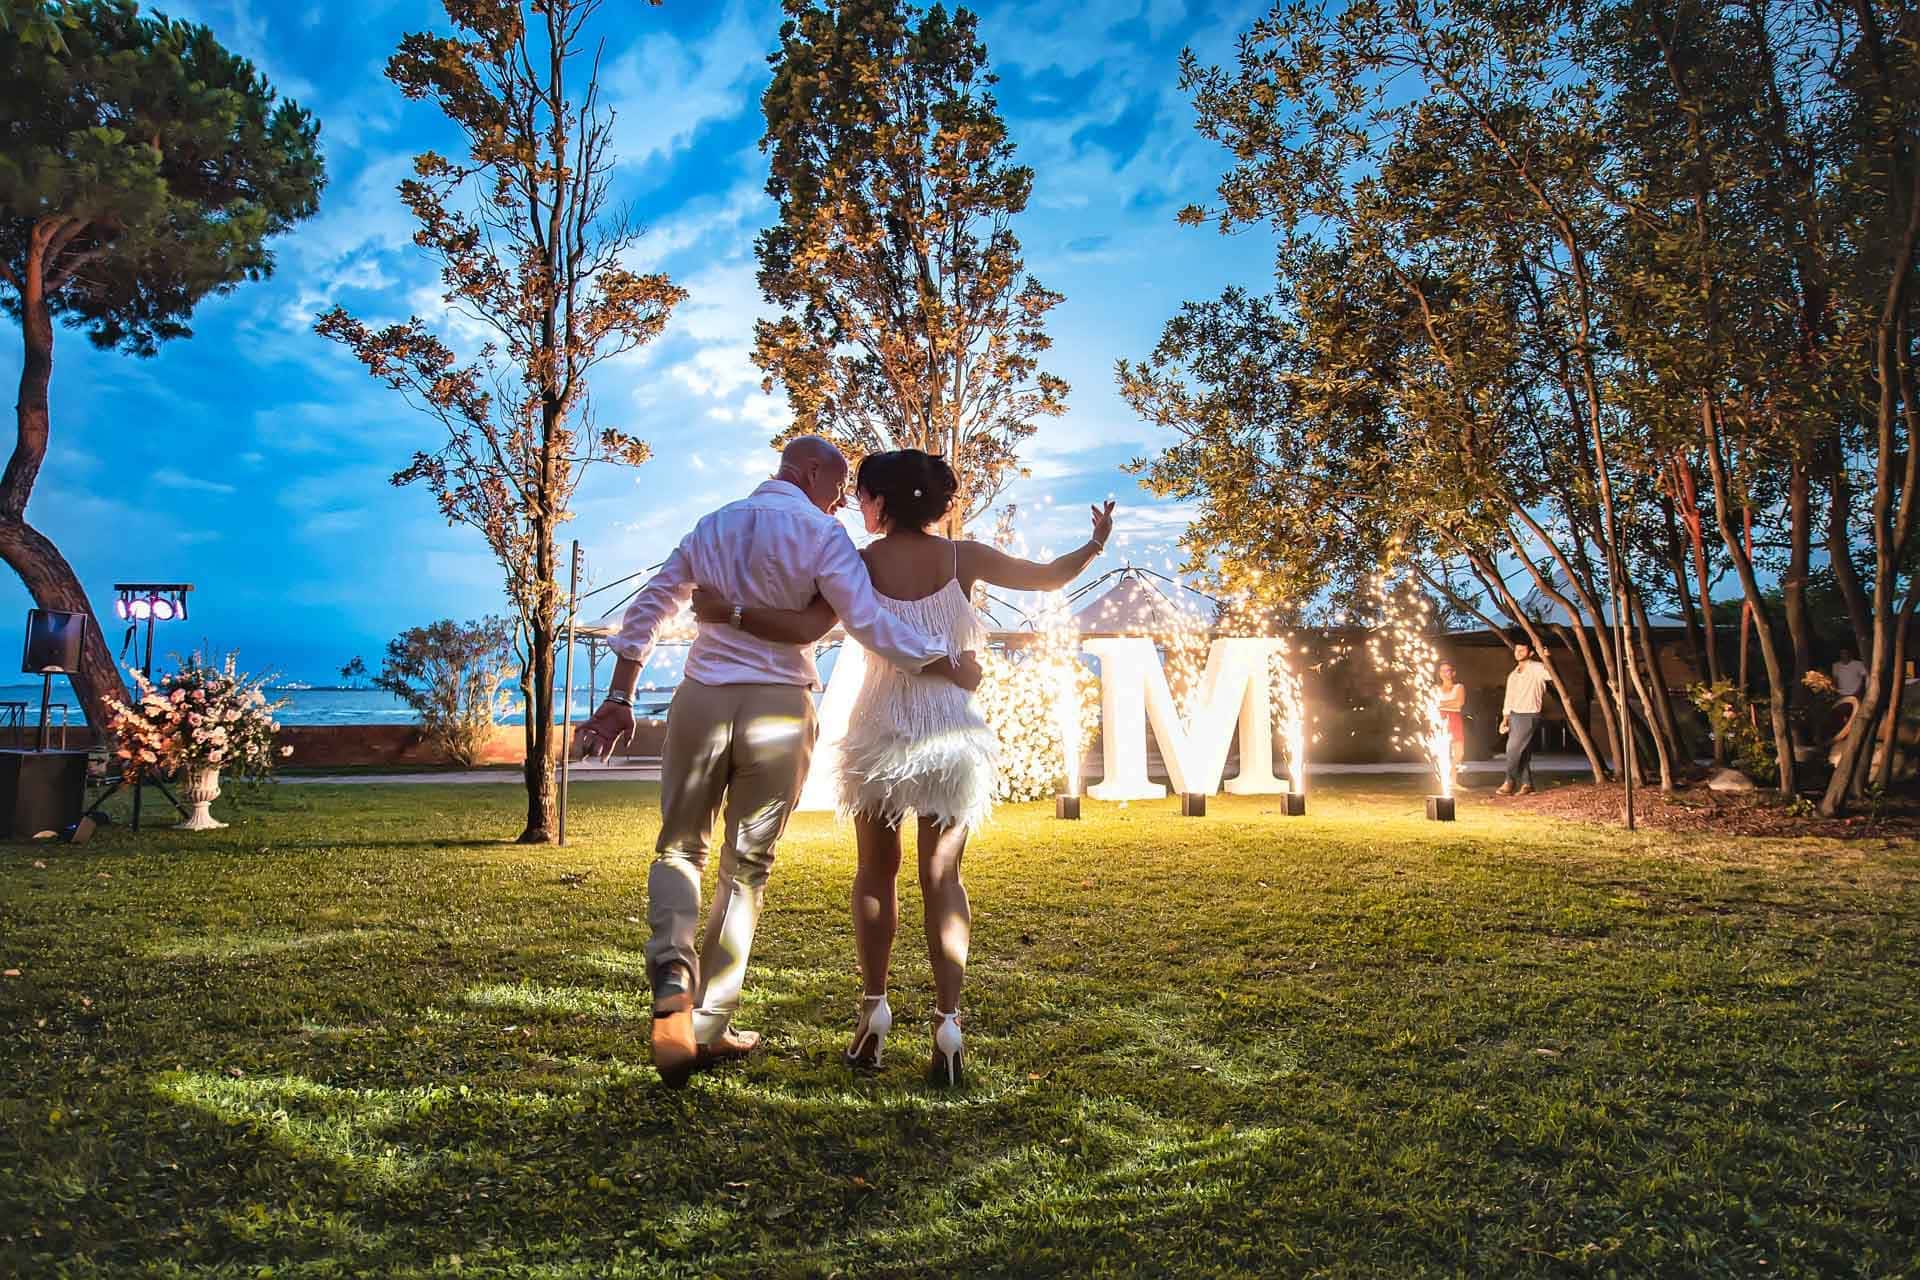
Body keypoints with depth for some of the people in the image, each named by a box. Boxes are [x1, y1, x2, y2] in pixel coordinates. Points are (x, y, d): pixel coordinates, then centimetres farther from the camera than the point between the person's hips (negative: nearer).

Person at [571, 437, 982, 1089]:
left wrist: (619, 701, 17)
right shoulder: (820, 534, -3)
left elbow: (645, 611, 14)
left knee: (678, 847, 16)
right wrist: (952, 664, -3)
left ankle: (672, 971, -12)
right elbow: (872, 625, -13)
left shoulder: (712, 525, 14)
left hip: (700, 699, 3)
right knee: (747, 866, 9)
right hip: (780, 710, -3)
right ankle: (708, 1027, 12)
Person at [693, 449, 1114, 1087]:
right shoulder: (963, 558, 0)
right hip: (954, 734, 1)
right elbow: (1048, 577, 9)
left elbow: (805, 629, -18)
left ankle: (874, 1010, 16)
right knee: (942, 877, 6)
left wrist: (728, 610, -15)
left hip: (882, 730, -1)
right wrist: (1096, 544, 26)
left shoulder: (859, 563, -6)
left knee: (876, 871, 17)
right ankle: (948, 1022, -2)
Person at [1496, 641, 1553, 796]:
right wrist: (1505, 719, 11)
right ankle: (1527, 784, 10)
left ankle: (1510, 782, -2)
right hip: (1514, 716, 7)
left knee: (1513, 749, -10)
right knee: (1522, 752, 6)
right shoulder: (1512, 675, 17)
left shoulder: (1537, 668, -4)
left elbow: (1552, 674, -21)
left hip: (1529, 716, -7)